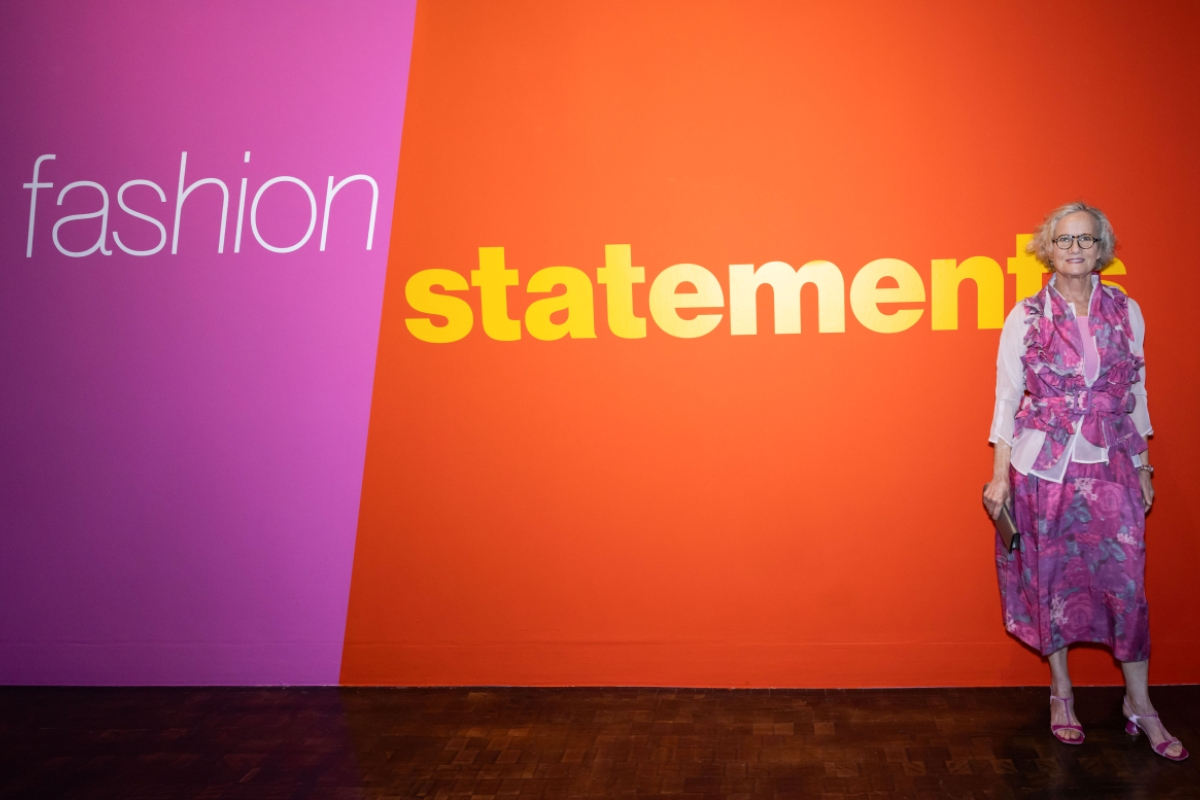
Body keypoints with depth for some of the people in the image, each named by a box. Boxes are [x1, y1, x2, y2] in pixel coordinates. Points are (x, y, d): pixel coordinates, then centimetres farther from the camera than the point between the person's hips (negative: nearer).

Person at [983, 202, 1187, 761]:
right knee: (1050, 577, 7)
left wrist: (1144, 468, 10)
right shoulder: (1026, 317, -3)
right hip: (1043, 464, -1)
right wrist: (1000, 475, -3)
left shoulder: (1126, 313, 4)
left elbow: (1136, 394, 10)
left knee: (1126, 580, 1)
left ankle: (1140, 705, 16)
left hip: (1109, 465, 1)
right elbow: (1007, 397, -1)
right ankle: (1061, 696, 23)